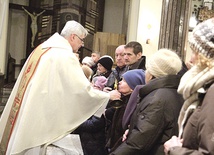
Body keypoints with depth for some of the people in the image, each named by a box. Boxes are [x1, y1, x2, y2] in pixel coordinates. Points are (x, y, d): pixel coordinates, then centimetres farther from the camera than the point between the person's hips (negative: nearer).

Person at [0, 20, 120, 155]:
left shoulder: (42, 48, 11)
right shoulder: (66, 56, -16)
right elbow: (82, 89, -17)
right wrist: (109, 96, -5)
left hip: (25, 110, 8)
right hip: (39, 116, -8)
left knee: (21, 144, 16)